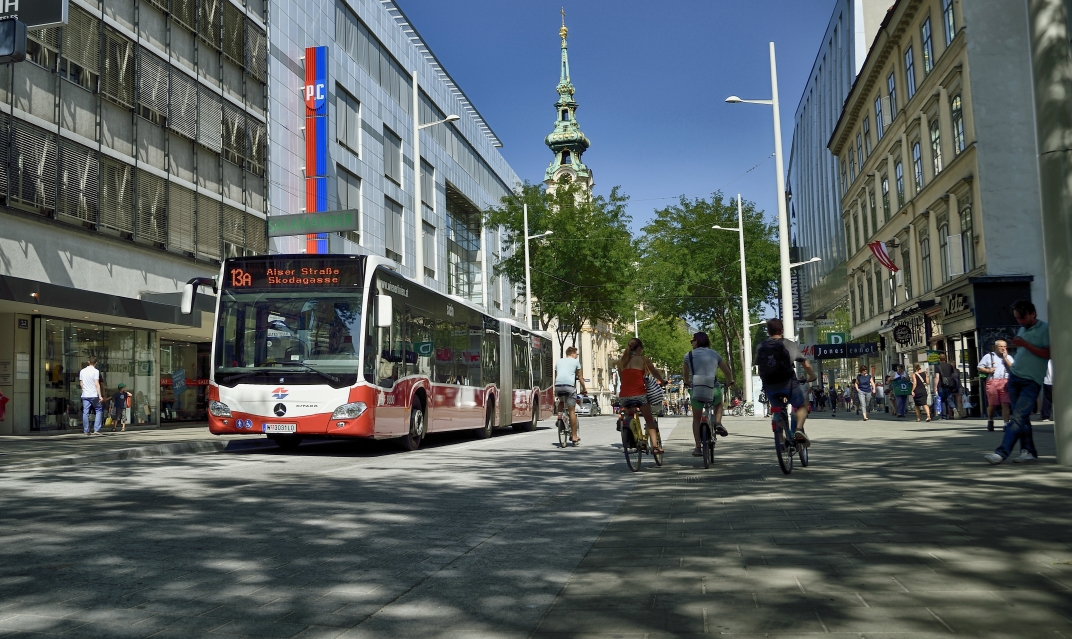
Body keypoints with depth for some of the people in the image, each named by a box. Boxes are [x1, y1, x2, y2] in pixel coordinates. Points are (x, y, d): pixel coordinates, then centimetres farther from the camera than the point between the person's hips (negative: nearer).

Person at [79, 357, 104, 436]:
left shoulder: (82, 371, 9)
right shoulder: (95, 371, -7)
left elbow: (81, 383, 15)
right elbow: (97, 384, -12)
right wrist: (100, 396, -12)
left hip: (85, 395, 4)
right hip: (94, 395, -4)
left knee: (85, 413, 5)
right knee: (98, 411, 7)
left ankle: (86, 431, 5)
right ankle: (96, 429, -1)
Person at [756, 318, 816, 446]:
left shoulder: (761, 347, 8)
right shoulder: (790, 345, 3)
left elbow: (760, 369, 10)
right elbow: (806, 365, 10)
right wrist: (812, 376, 28)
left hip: (770, 387, 3)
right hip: (788, 384, -3)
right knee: (801, 407, 18)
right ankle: (799, 429, -8)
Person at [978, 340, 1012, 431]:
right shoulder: (988, 356, 12)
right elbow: (980, 368, 13)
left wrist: (1005, 357, -1)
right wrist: (988, 370, -5)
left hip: (1005, 382, 1)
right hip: (992, 382, -1)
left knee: (1005, 404, -9)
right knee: (992, 404, 4)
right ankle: (990, 421, 26)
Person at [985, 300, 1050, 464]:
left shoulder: (1045, 329, -5)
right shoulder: (1021, 330, 16)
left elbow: (1048, 354, -15)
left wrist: (1025, 344, -18)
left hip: (1032, 381, -7)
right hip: (1015, 377, 7)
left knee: (1018, 417, -12)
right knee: (1022, 417, 7)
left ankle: (1001, 452, -19)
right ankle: (1029, 451, 13)